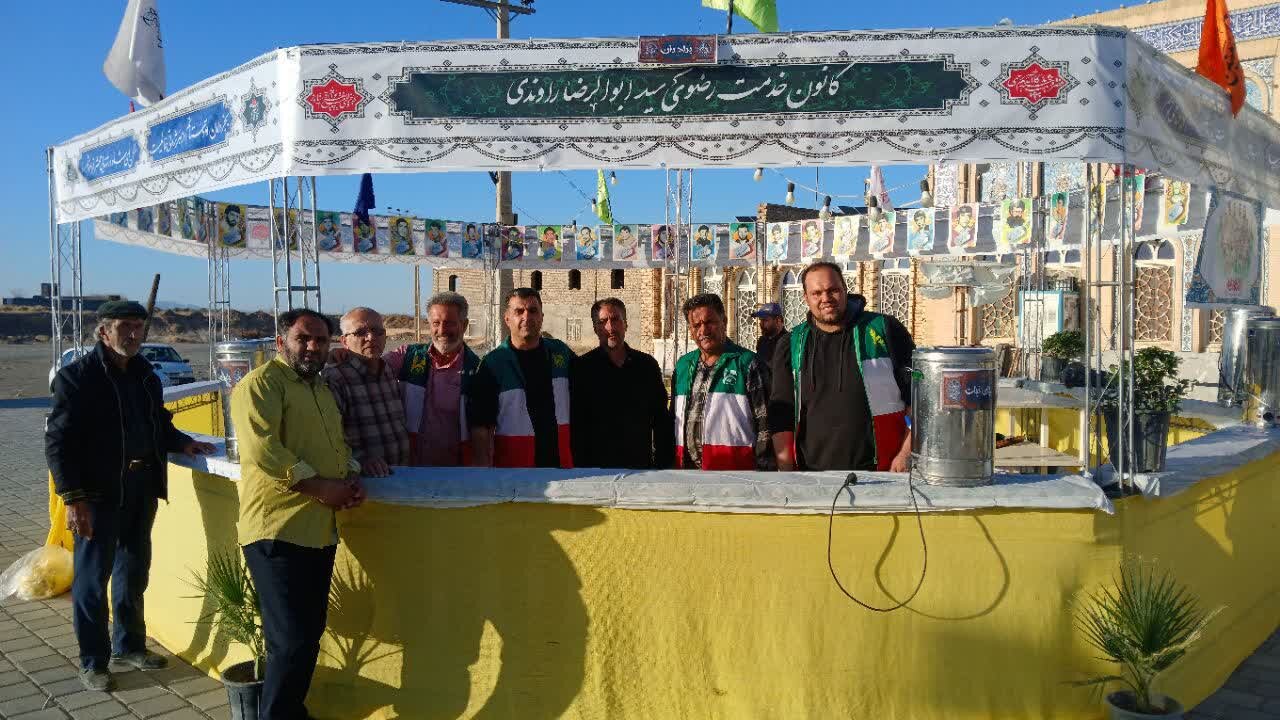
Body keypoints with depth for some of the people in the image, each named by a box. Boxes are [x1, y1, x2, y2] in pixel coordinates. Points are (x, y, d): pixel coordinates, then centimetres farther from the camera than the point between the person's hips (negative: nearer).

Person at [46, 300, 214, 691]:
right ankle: (93, 662, 18)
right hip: (99, 493, -6)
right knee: (92, 578, 5)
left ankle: (129, 645, 34)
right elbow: (58, 441, -13)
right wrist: (73, 498, -19)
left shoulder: (146, 375, 9)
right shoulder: (77, 376, -11)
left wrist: (182, 442, -1)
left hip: (142, 490, 6)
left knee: (134, 572, 17)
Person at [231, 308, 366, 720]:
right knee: (292, 642, -8)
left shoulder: (321, 389, 21)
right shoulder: (262, 382, -7)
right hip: (278, 530, -9)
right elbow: (261, 447, -19)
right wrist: (319, 485, -17)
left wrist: (352, 477, 5)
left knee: (309, 636, 16)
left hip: (321, 530, 9)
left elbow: (338, 443, 26)